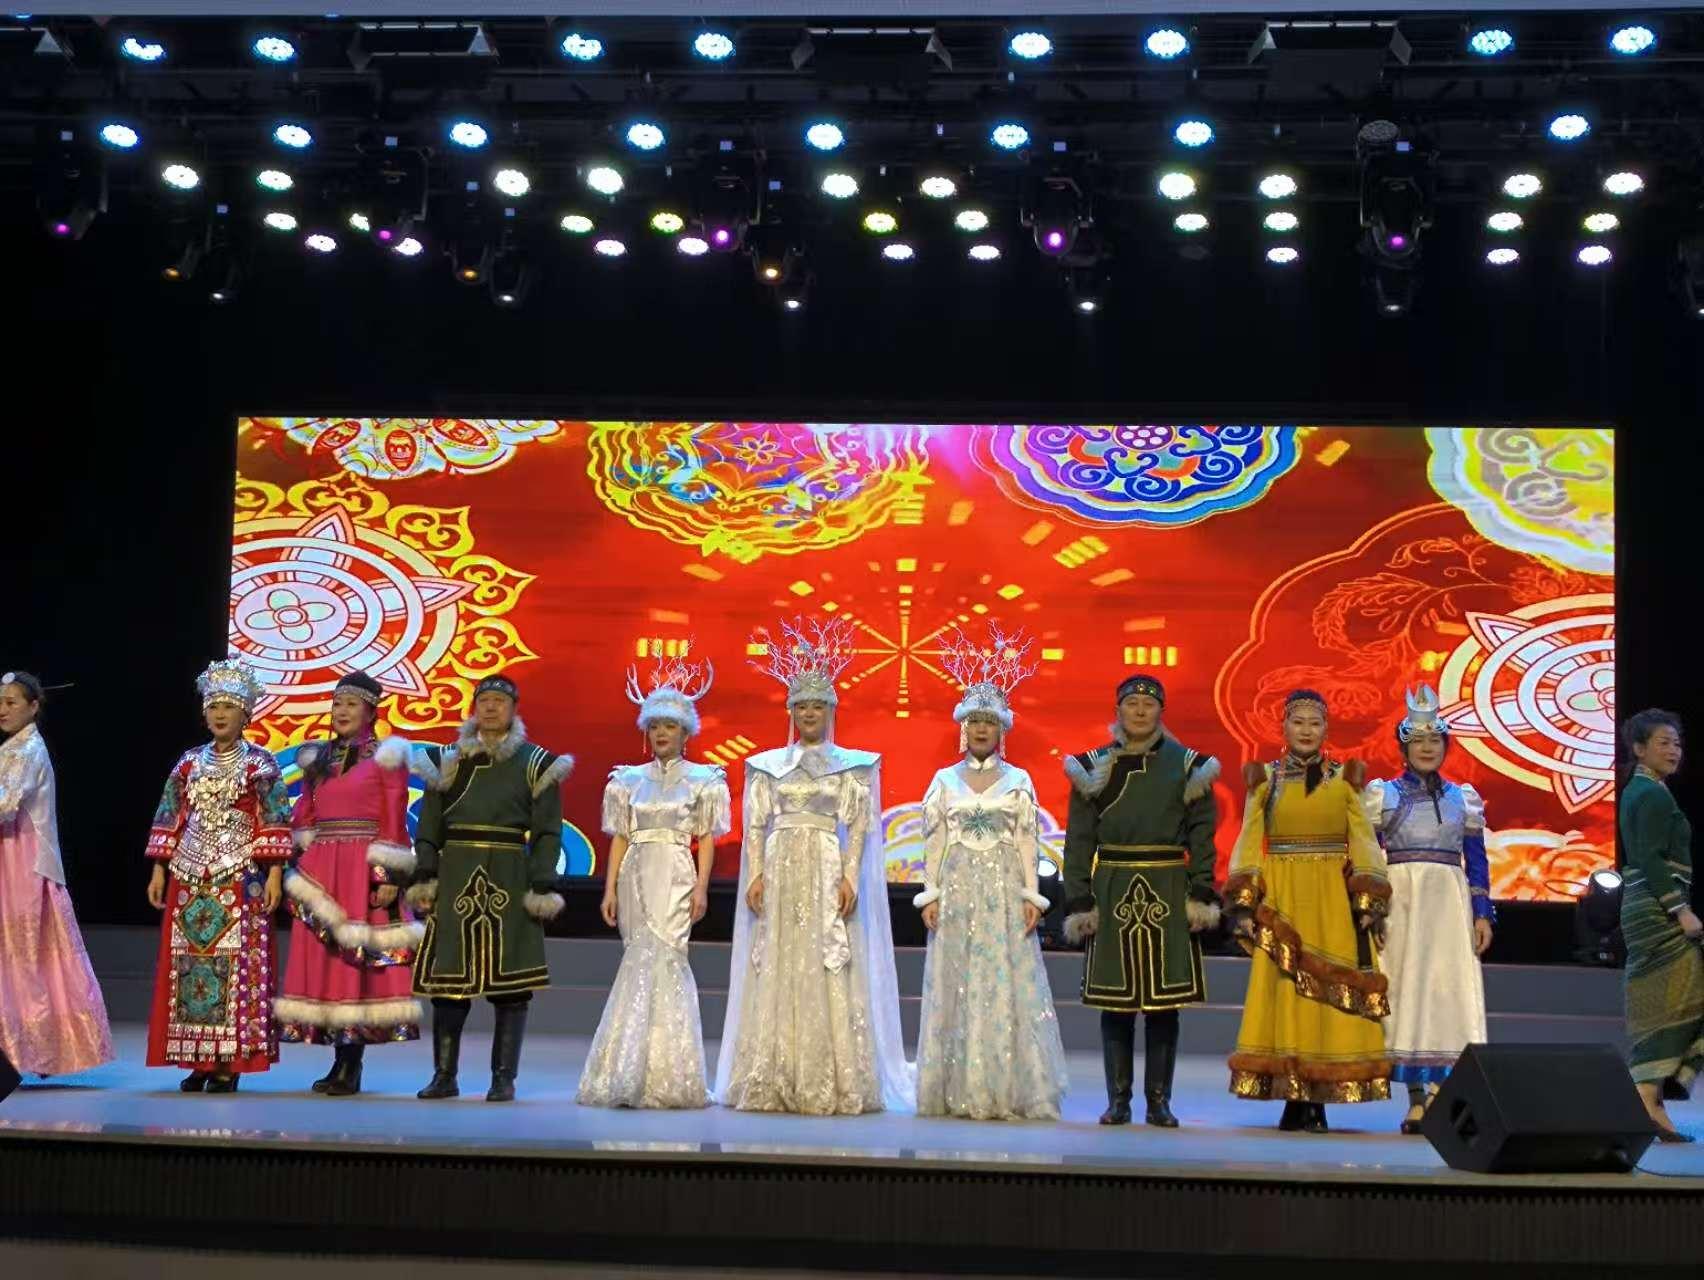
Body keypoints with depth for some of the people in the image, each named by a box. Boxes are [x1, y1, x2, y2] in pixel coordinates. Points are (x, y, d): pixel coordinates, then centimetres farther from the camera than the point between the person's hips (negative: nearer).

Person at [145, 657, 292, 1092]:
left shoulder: (260, 763, 0)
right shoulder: (189, 763, 12)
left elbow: (275, 823, -3)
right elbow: (168, 821, 13)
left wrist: (274, 873, -11)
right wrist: (159, 870, 8)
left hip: (240, 877, -4)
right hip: (190, 876, 4)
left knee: (237, 962, -6)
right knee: (188, 963, 2)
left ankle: (230, 1063, -2)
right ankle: (199, 1061, 9)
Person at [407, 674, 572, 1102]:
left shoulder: (535, 763, 5)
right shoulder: (447, 761, 11)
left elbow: (547, 832, 1)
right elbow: (429, 825, 10)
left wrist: (543, 886, -7)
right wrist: (424, 877, 1)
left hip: (509, 880, -2)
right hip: (456, 875, 2)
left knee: (511, 982, -1)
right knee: (446, 978, 2)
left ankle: (504, 1079, 6)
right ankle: (444, 1075, 11)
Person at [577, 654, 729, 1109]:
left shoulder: (701, 779, 4)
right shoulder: (630, 779, 12)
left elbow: (706, 838, 1)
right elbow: (620, 838, 10)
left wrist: (701, 887, -10)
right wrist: (610, 889, 4)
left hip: (676, 878, -3)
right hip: (637, 876, 3)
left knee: (655, 961, -13)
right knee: (648, 962, 1)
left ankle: (656, 1077, -9)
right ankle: (633, 1076, 7)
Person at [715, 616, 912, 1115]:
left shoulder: (851, 765, 6)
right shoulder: (769, 765, 11)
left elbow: (857, 828, 0)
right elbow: (754, 825, 8)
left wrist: (850, 878, -10)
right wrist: (755, 875, -3)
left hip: (827, 873, -2)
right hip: (780, 871, 2)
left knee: (827, 973, -6)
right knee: (775, 971, 1)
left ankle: (828, 1085, -3)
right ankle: (770, 1086, 5)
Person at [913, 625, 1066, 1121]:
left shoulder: (1018, 781, 6)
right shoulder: (945, 780, 8)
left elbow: (1027, 842, 3)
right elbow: (934, 842, 6)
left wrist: (1030, 894, -3)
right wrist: (930, 894, 0)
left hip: (1004, 891, -1)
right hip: (957, 889, 1)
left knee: (1006, 982, -4)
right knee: (956, 983, 0)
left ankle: (1005, 1089, 1)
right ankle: (958, 1091, 5)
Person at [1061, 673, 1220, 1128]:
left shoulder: (1186, 764, 5)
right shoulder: (1094, 766, 6)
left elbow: (1201, 834, 4)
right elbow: (1079, 839, 4)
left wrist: (1201, 895, -5)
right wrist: (1079, 901, -3)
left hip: (1167, 892, 0)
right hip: (1113, 891, 0)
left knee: (1164, 999, 1)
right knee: (1115, 999, 2)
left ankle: (1159, 1101, 10)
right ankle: (1118, 1100, 10)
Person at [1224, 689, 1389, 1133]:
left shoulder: (1345, 779, 8)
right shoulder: (1265, 779, 8)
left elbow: (1363, 842, 4)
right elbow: (1249, 843, 4)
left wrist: (1366, 901, -7)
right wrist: (1244, 902, -6)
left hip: (1333, 900, 0)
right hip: (1281, 896, 0)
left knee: (1331, 993, -4)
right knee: (1282, 990, -3)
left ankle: (1319, 1101, 0)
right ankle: (1293, 1100, 1)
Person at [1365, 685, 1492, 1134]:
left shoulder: (1463, 798, 11)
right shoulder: (1382, 794, 5)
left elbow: (1477, 861, 11)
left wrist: (1482, 914, 2)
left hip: (1449, 904, 2)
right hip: (1399, 901, -2)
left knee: (1449, 989, -5)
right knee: (1405, 988, -3)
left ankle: (1437, 1091, -4)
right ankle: (1417, 1098, -1)